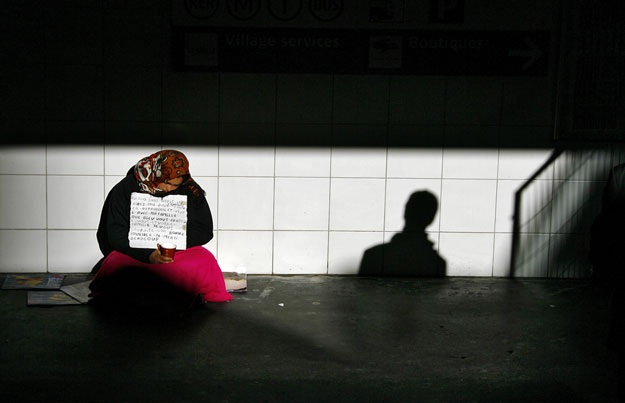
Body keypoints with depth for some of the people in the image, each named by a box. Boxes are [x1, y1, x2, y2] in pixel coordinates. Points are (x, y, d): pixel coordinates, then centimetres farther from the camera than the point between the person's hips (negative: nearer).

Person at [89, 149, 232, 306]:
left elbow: (205, 231, 5)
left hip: (179, 252, 1)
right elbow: (116, 235, -10)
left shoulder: (191, 191, 1)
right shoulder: (126, 189, -6)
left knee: (205, 261, -29)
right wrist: (148, 255, -26)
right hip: (134, 252, -1)